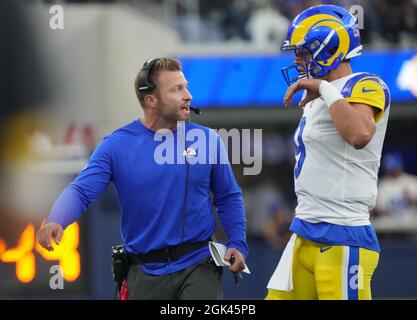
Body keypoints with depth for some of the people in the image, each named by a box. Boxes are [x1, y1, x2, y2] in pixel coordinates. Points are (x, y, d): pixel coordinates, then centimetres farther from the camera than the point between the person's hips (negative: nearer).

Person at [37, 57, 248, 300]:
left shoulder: (207, 139, 1)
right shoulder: (117, 145, -3)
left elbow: (229, 197, 10)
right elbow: (81, 191, -10)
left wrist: (238, 244, -4)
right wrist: (56, 222, -31)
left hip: (198, 266, 0)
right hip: (146, 274, 0)